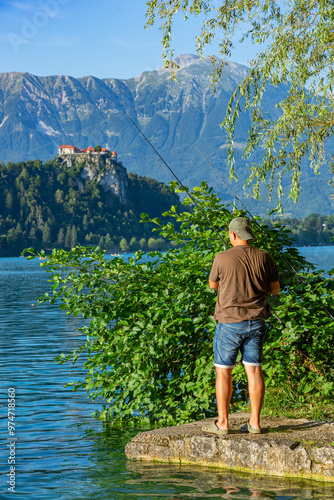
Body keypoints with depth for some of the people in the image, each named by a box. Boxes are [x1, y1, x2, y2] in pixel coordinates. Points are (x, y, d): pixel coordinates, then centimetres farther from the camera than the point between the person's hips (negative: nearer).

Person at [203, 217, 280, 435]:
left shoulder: (223, 258, -9)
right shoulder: (265, 258, 0)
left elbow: (213, 284, 8)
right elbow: (275, 289, 10)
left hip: (230, 322, -4)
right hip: (256, 322, 4)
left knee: (224, 371, 4)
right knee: (254, 370, 6)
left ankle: (222, 423, 5)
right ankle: (255, 422, 8)